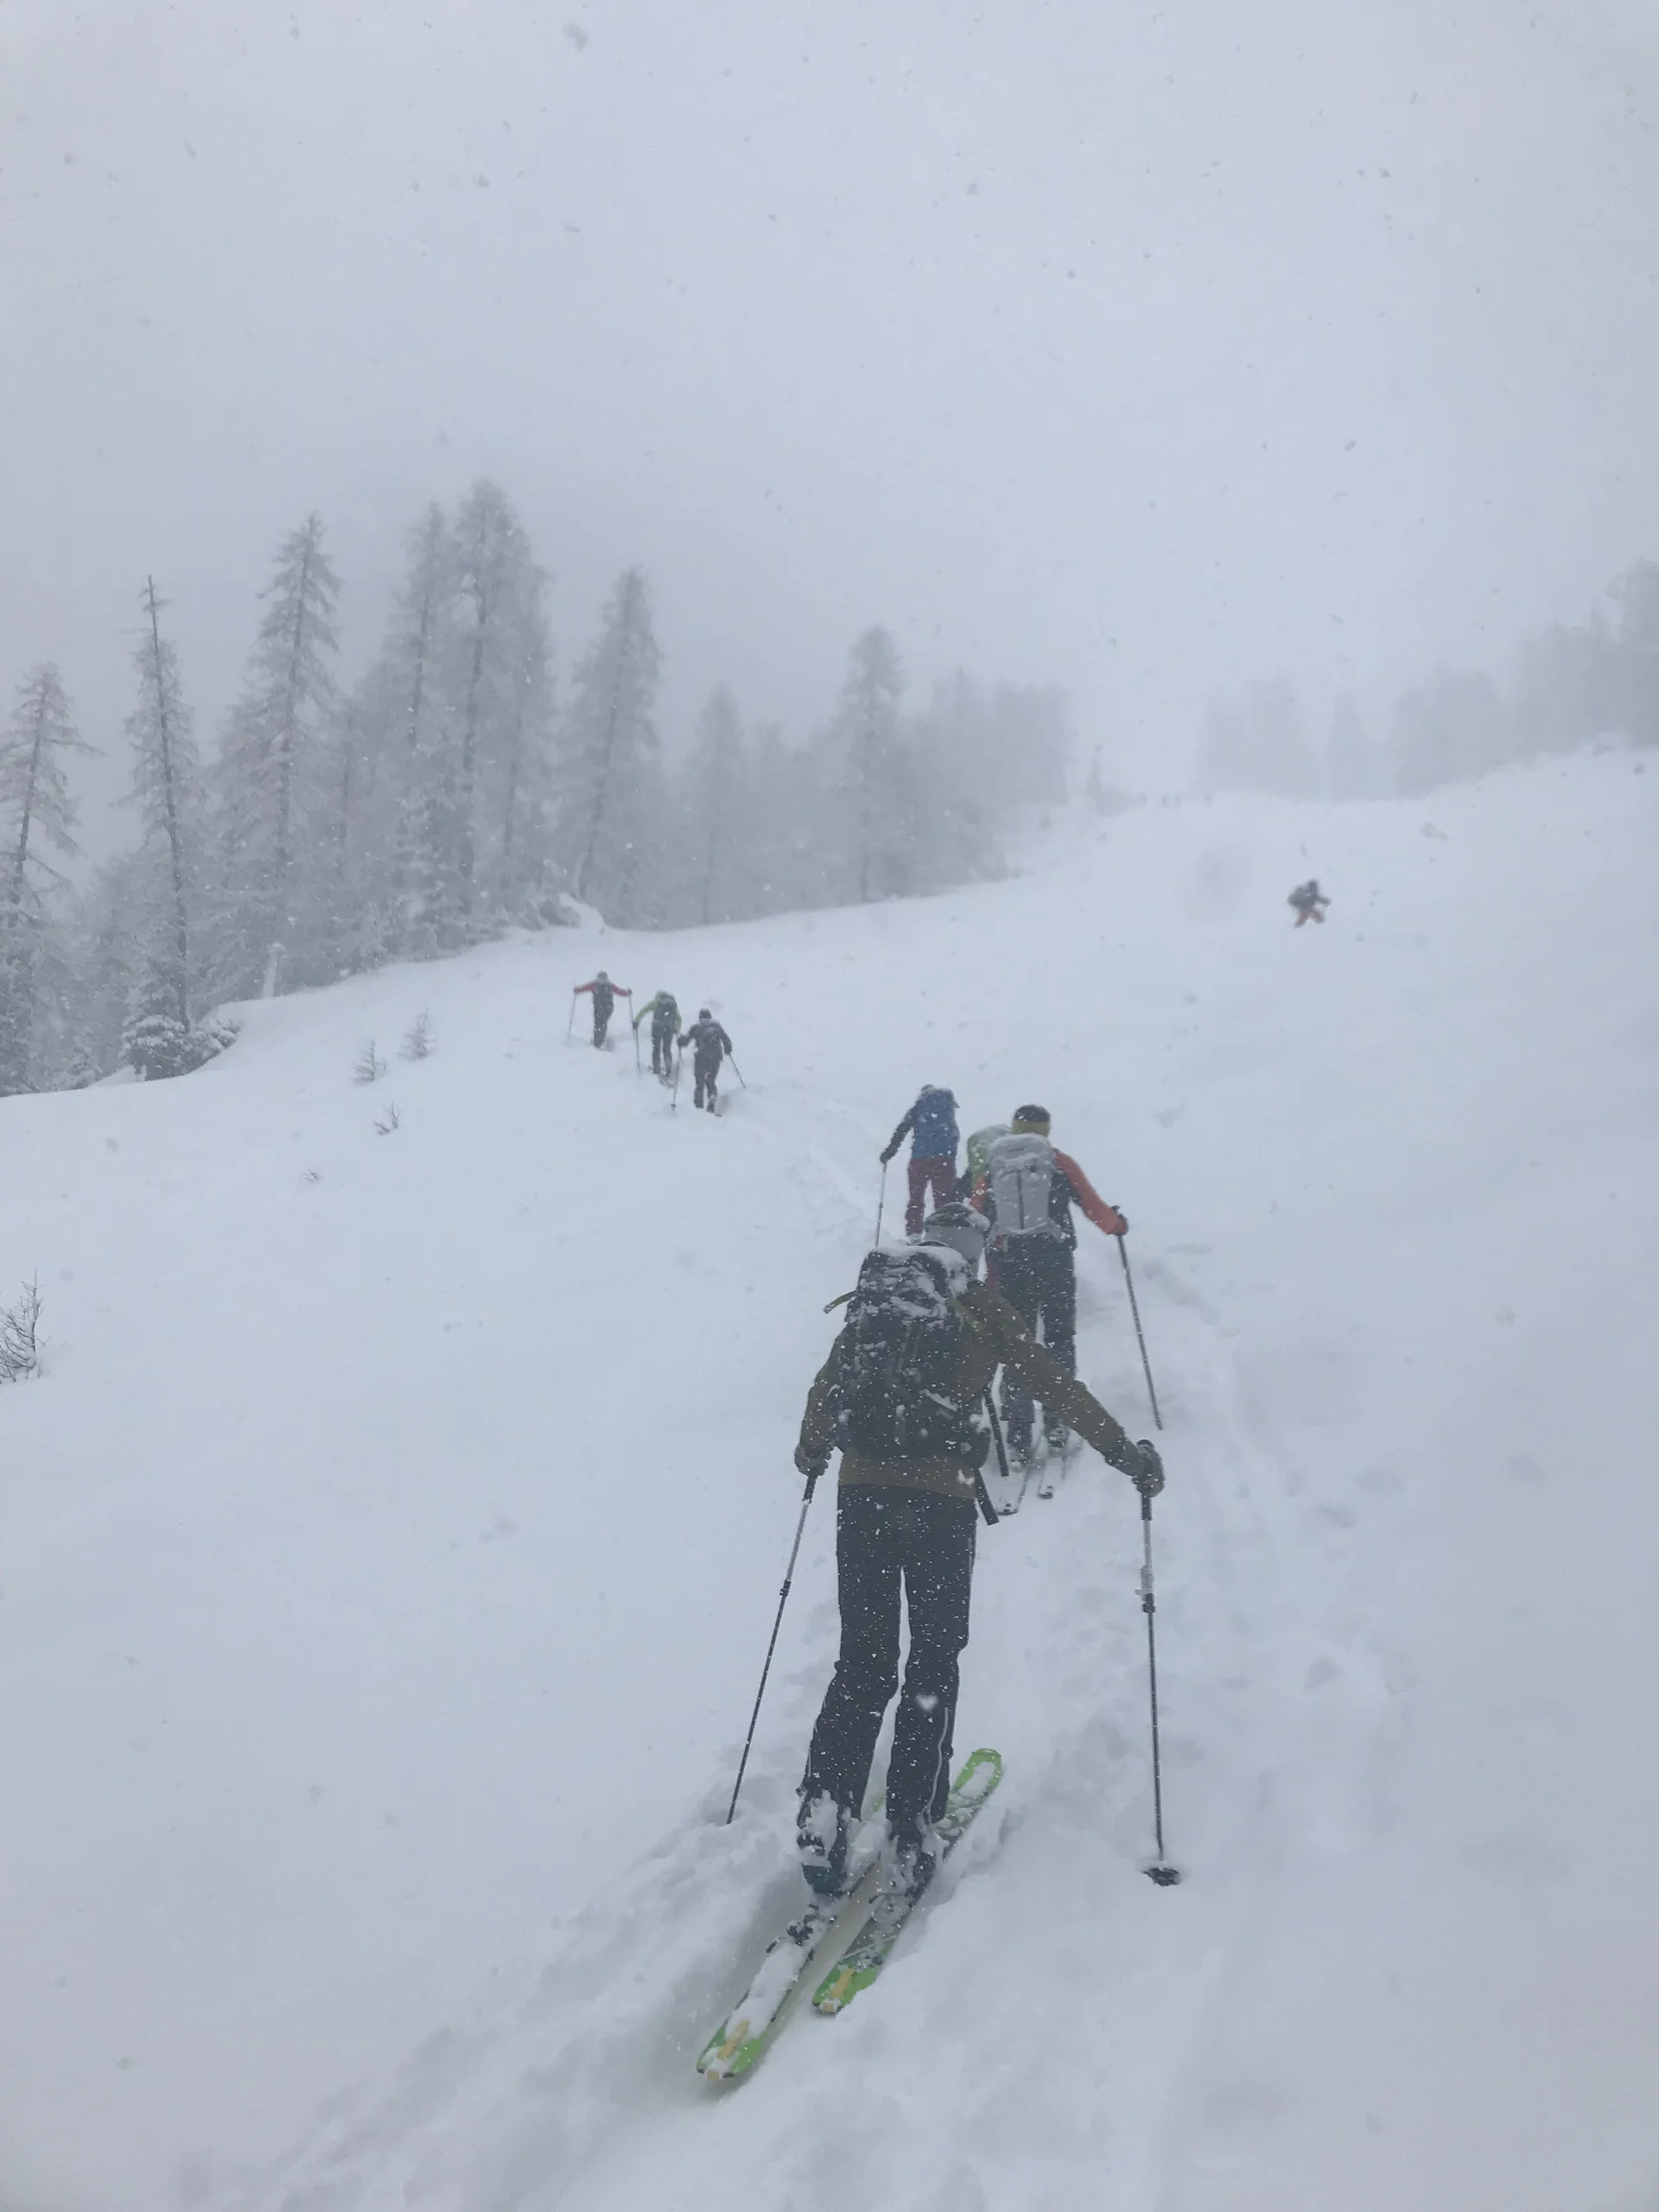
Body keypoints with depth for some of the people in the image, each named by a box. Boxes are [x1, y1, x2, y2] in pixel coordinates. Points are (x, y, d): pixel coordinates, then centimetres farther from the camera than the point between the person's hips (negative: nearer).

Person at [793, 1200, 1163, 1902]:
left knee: (863, 1660, 13)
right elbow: (1056, 1386, 3)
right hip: (939, 1501, -3)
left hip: (861, 1494, 3)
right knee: (933, 1664, 11)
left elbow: (824, 1388, 24)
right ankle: (909, 1833, 8)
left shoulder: (872, 1297, 15)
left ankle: (825, 1808, -1)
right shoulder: (981, 1306, 6)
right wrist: (1125, 1454, 9)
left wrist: (812, 1450, 43)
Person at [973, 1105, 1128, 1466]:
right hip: (1055, 1263, -1)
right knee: (1059, 1342, 14)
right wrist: (1116, 1224, 23)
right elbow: (1093, 1206, 2)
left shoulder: (992, 1168, 6)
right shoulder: (1059, 1162, 1)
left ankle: (1018, 1436, 6)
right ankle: (1056, 1423, 9)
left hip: (1009, 1267, 2)